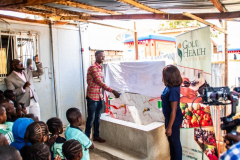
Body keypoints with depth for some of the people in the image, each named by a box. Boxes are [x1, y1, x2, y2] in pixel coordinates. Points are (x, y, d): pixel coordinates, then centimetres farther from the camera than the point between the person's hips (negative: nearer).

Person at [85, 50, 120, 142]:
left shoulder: (100, 68, 13)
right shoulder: (93, 67, -15)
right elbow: (100, 83, -21)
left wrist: (101, 95, 17)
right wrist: (113, 91, -22)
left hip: (99, 97, 8)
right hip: (92, 97, -8)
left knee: (97, 118, 16)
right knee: (91, 118, 1)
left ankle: (96, 136, 29)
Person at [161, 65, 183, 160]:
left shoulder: (172, 91, -30)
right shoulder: (170, 87, -4)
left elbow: (173, 111, -26)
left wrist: (169, 127, -22)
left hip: (174, 120, -10)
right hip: (169, 117, 10)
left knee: (175, 142, 12)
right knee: (171, 140, 25)